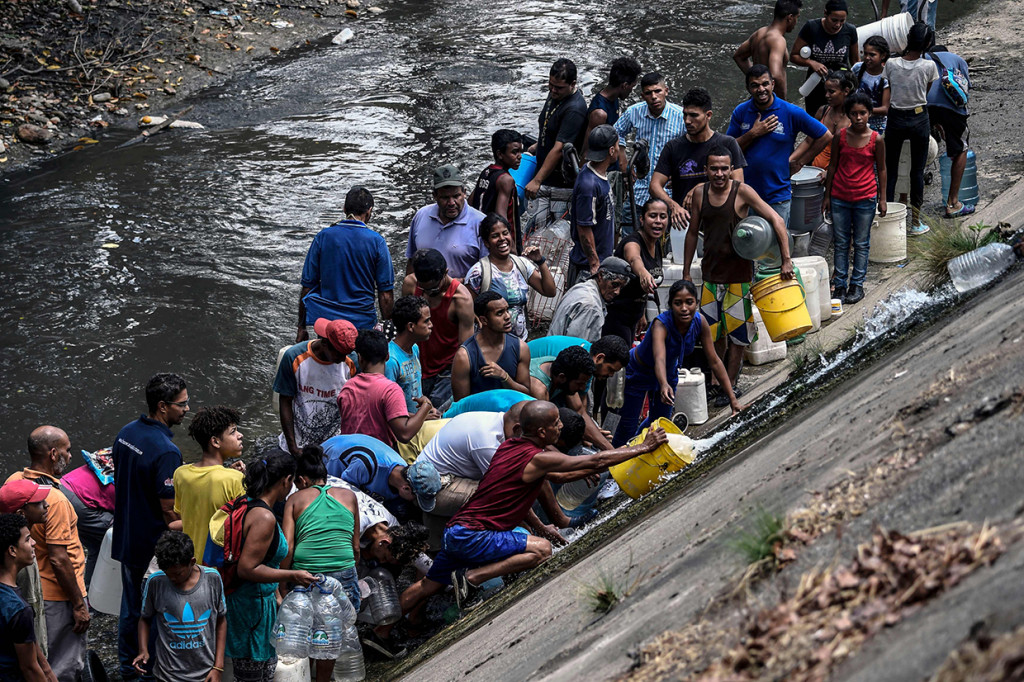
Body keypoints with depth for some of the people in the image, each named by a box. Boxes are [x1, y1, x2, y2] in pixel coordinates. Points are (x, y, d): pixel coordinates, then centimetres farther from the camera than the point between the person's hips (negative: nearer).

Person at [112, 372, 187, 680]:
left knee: (131, 604, 21)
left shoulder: (126, 433, 0)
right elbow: (169, 509, -24)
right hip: (154, 545, -8)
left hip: (126, 537, 8)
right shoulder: (165, 451, -27)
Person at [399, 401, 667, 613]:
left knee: (430, 585, 18)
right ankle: (471, 577, -13)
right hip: (472, 536, -9)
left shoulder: (509, 446, 10)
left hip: (456, 531, 9)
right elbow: (597, 461, -10)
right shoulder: (537, 458, -15)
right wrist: (644, 447, -1)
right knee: (542, 549, -13)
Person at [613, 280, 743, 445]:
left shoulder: (700, 322, -24)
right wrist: (664, 385, -77)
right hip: (638, 373, -5)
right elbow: (659, 358, -56)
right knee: (628, 427, -3)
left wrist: (733, 400, -23)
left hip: (669, 373, 5)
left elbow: (714, 362, -19)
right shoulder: (661, 324, -39)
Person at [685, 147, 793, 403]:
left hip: (739, 270, -4)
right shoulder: (700, 193, -1)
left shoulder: (742, 192, -14)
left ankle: (730, 384, 14)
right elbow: (693, 232, 10)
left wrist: (786, 260, -21)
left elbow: (776, 221, -15)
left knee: (736, 328, 3)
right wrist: (686, 271, 11)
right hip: (711, 269, 4)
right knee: (712, 327, 11)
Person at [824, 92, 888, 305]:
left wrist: (882, 198, 3)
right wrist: (827, 195, 6)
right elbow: (833, 166, 6)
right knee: (841, 243, 8)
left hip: (865, 199, -1)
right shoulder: (840, 137, -2)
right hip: (840, 198, 1)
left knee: (861, 244, 8)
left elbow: (881, 170, 3)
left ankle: (857, 285, 17)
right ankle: (839, 285, 14)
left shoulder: (876, 140, -6)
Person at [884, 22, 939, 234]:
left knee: (890, 169, 11)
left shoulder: (891, 64, -11)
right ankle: (915, 222, 14)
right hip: (919, 119, -1)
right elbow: (926, 92, 3)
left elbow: (890, 87, 4)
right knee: (918, 171, 9)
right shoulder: (929, 66, -12)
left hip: (896, 119, 1)